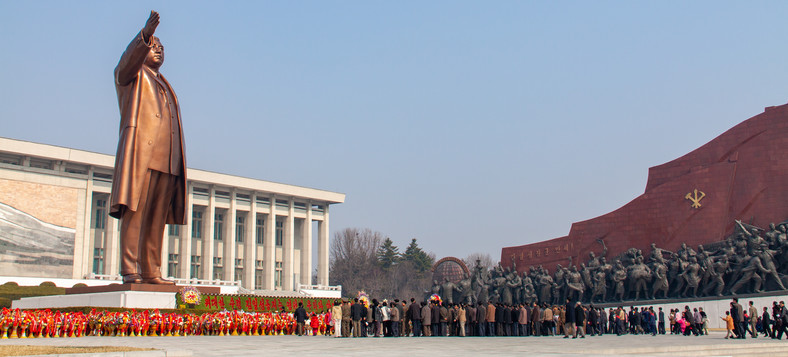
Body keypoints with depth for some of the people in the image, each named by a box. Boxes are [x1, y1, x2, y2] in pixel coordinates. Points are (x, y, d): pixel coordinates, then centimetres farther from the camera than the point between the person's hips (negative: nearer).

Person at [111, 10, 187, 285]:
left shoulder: (165, 88, 31)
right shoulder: (132, 75, 15)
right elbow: (130, 57, -10)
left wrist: (178, 162, 12)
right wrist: (145, 34, -28)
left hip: (166, 160, 6)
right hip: (140, 153, -6)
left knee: (157, 220, 2)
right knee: (135, 212, -13)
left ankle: (151, 272, 2)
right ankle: (129, 270, -16)